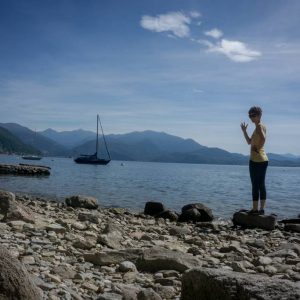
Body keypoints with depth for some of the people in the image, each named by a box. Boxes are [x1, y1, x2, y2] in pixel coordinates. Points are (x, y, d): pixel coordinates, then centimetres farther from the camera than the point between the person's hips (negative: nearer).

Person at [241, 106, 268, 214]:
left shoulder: (259, 126, -10)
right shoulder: (261, 126, 17)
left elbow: (263, 138, -30)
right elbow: (249, 142, 21)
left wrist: (257, 148, -18)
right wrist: (244, 131, 13)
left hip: (256, 160, -9)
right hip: (264, 159, 9)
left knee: (255, 185, -4)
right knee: (261, 185, 10)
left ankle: (255, 209, 0)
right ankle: (261, 209, 14)